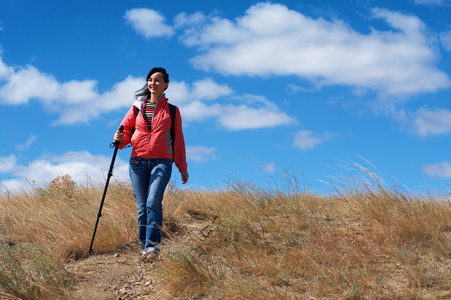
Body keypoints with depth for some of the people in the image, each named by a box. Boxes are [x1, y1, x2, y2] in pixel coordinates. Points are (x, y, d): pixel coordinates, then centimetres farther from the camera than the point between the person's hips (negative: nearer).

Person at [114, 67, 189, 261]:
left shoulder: (172, 111, 10)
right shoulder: (137, 107, 13)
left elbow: (178, 140, 13)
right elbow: (126, 129, 16)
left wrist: (182, 167, 11)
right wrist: (120, 139, -9)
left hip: (162, 161, -2)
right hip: (138, 161, 2)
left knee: (153, 202, -20)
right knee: (142, 206, 1)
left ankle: (152, 246, -18)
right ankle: (145, 248, 7)